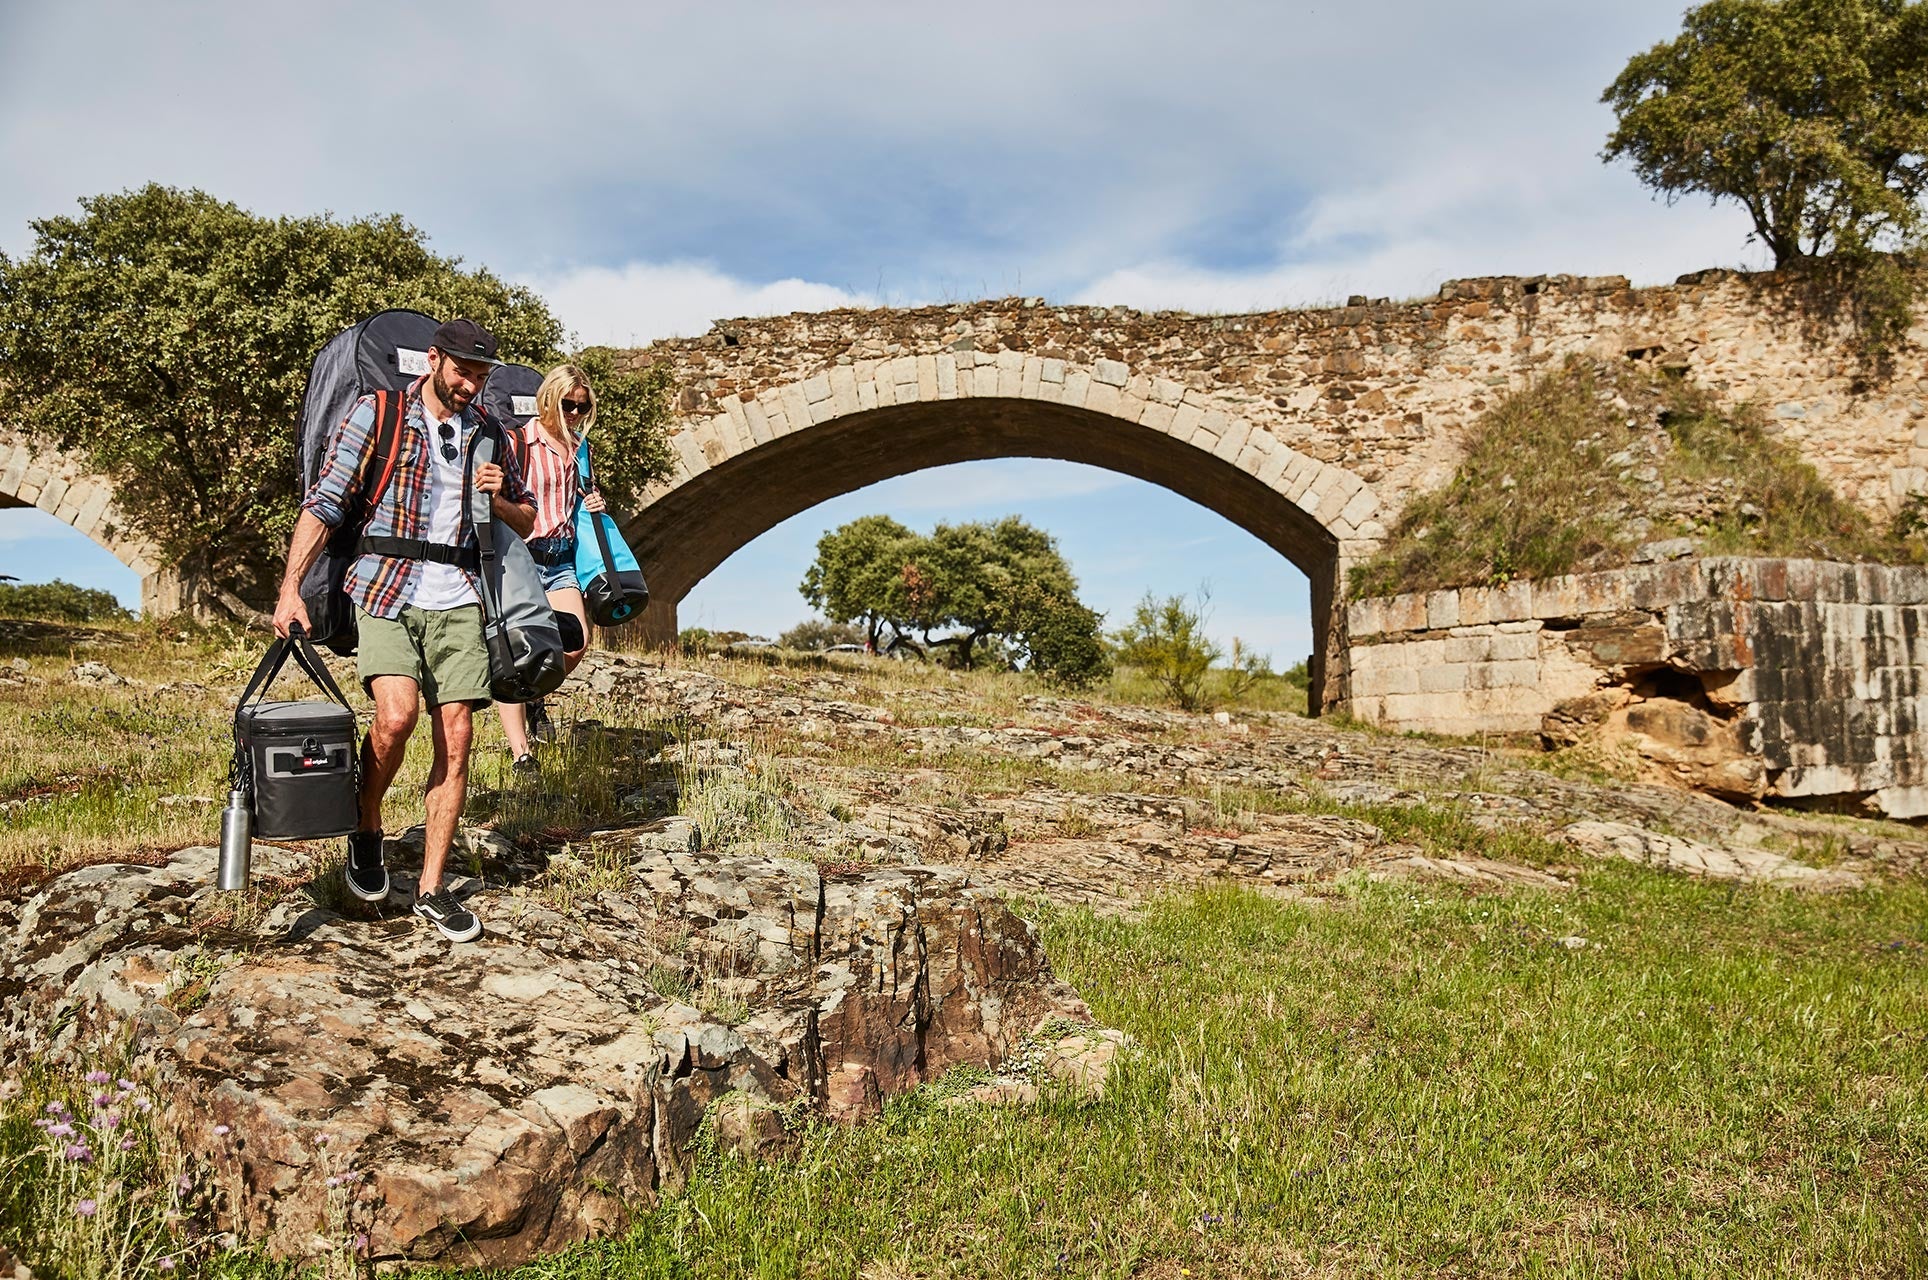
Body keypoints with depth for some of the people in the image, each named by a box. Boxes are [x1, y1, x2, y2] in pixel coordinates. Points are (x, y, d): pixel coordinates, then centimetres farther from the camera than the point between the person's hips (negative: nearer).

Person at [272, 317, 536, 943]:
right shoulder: (377, 414, 2)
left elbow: (527, 520, 23)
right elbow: (324, 502, -3)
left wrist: (500, 501, -1)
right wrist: (290, 587, -12)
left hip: (456, 599, 4)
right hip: (384, 591, -4)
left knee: (456, 738, -2)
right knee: (397, 714, -24)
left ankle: (431, 890, 9)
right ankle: (366, 831, 7)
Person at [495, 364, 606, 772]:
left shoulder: (577, 446, 14)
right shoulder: (522, 441, -6)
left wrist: (595, 504, 9)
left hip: (562, 558, 6)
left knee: (578, 641, -8)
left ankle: (534, 696, 22)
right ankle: (520, 752, 0)